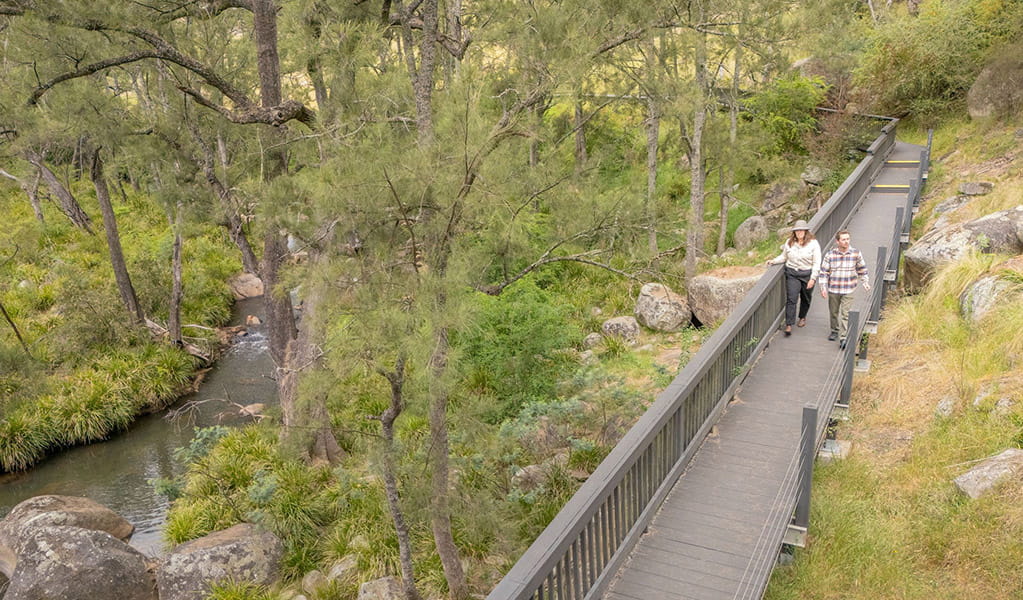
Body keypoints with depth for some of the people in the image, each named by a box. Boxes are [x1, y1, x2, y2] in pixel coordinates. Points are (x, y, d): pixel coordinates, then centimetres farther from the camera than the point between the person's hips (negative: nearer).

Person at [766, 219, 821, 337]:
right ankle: (789, 325, -10)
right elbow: (784, 256, 17)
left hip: (807, 274, -1)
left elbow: (816, 263, -6)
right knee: (791, 299, -9)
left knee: (806, 298, 16)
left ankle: (802, 317, 42)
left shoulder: (813, 243, -6)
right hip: (792, 274, 1)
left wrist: (813, 278, -12)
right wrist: (774, 261, -1)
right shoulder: (789, 242, 3)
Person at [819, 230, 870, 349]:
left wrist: (865, 282, 10)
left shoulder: (856, 254, -3)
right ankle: (835, 331, 39)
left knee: (845, 314, -8)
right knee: (834, 312, 16)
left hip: (848, 290, -1)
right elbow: (824, 272, -1)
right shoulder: (830, 254, -7)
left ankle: (843, 338, -6)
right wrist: (823, 287, -6)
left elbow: (862, 269, 12)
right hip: (833, 290, 1)